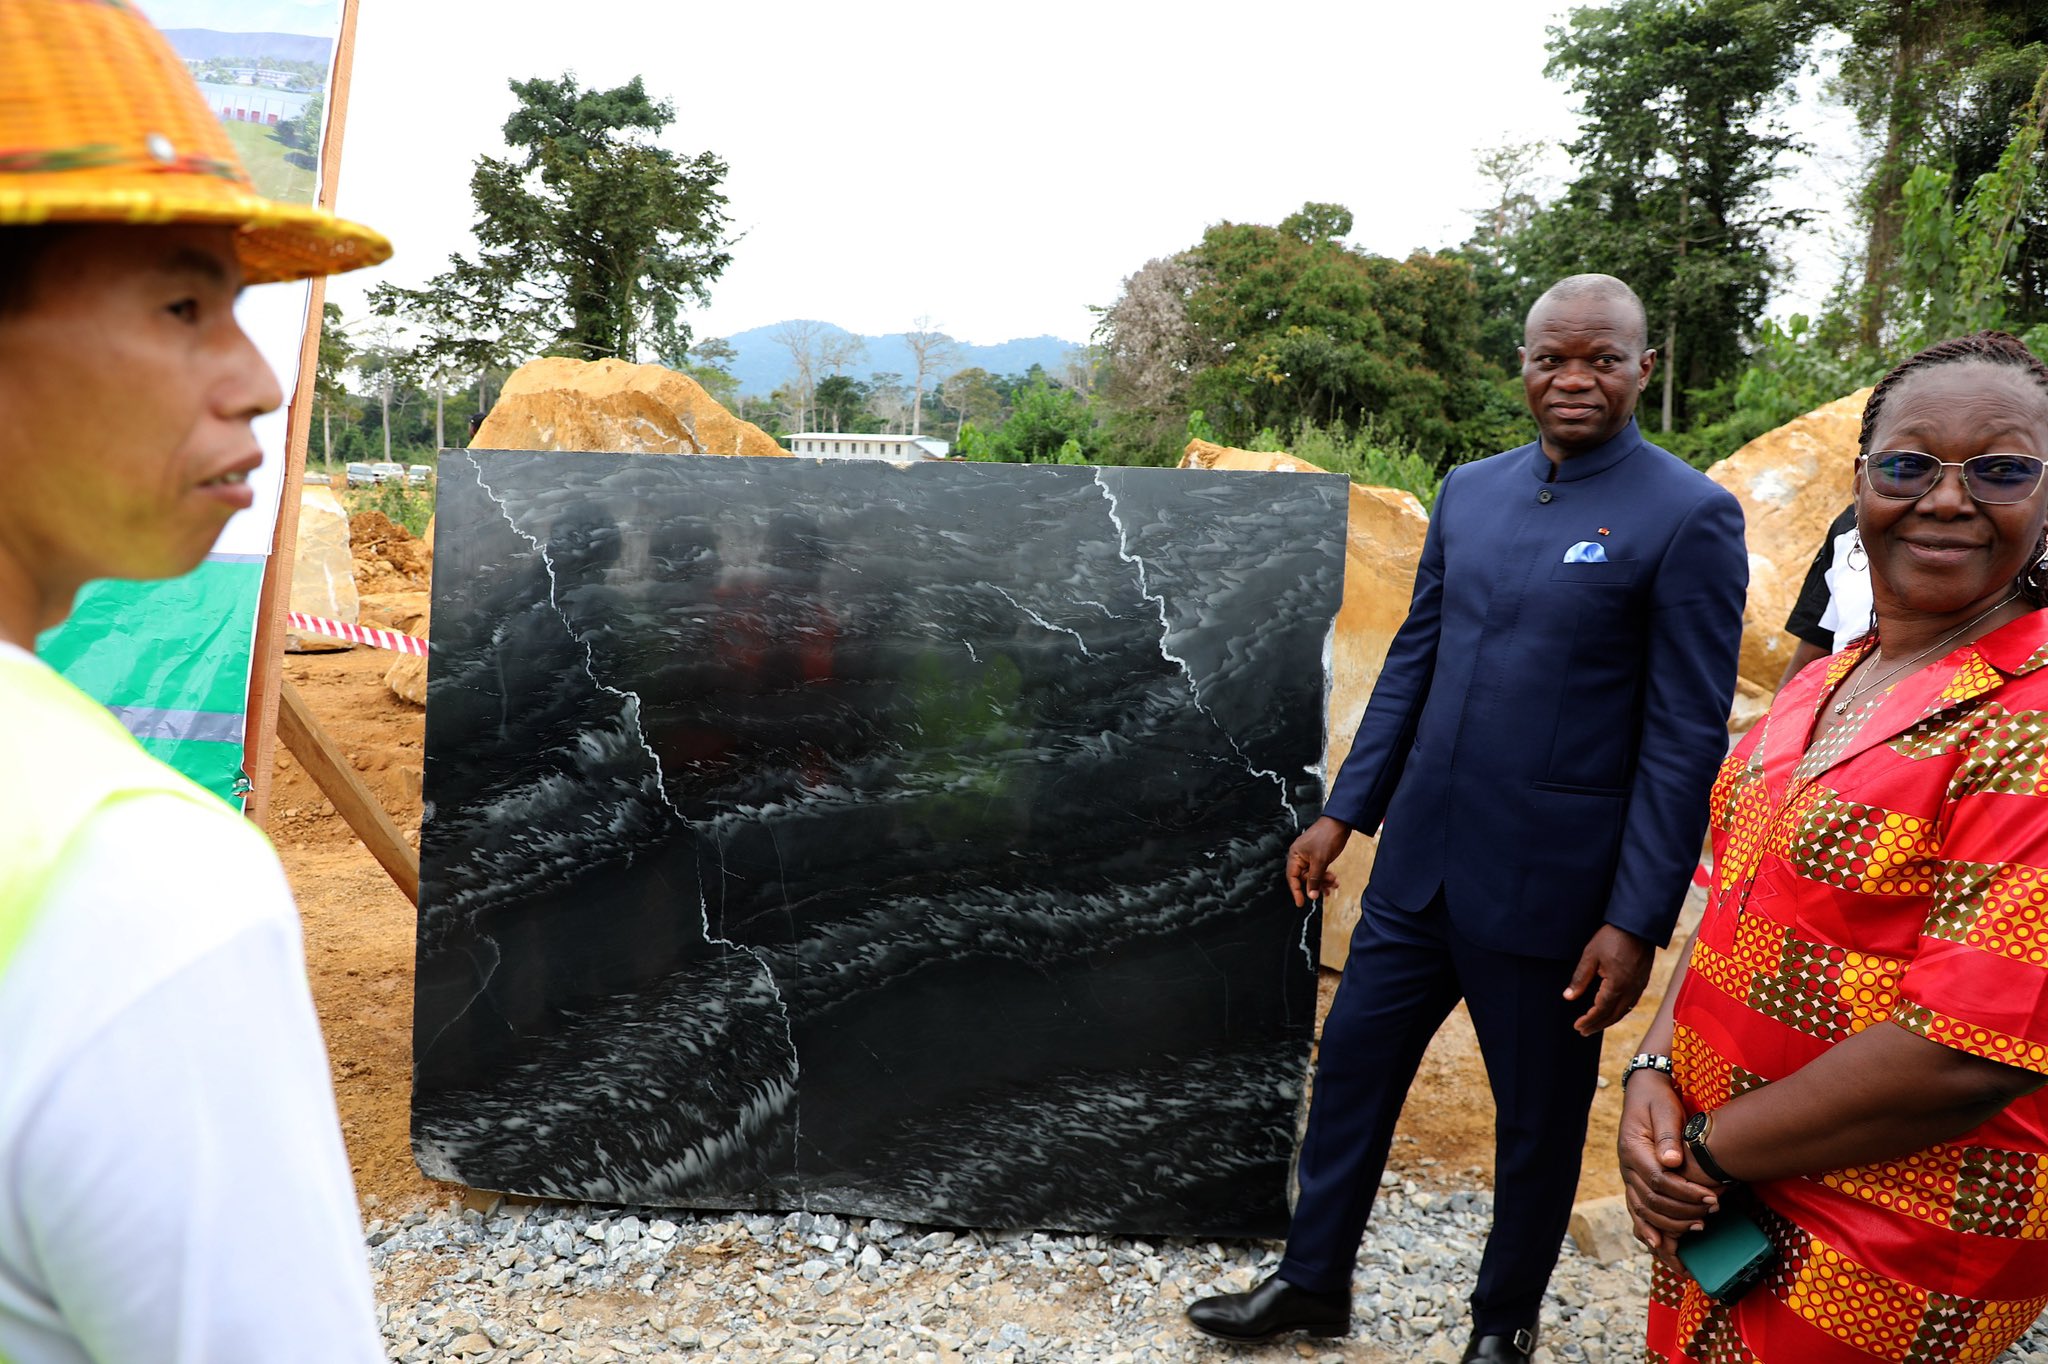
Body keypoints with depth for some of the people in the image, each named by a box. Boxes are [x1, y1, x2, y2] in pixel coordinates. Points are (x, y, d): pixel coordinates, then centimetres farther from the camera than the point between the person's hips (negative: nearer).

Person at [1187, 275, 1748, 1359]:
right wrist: (1345, 812, 10)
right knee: (1351, 1065, 15)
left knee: (1537, 1118, 15)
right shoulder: (1469, 490, 5)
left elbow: (1686, 740, -12)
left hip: (1548, 893, -5)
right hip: (1418, 864, 5)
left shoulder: (1689, 519, -11)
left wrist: (1636, 922, -14)